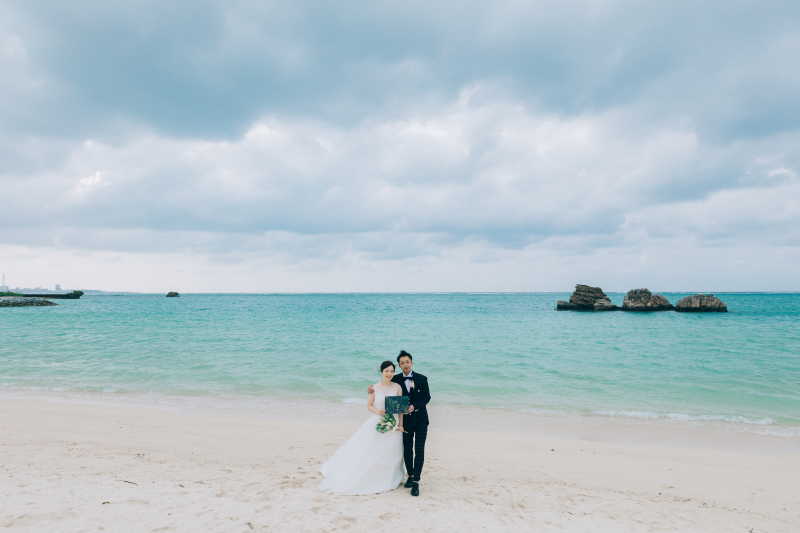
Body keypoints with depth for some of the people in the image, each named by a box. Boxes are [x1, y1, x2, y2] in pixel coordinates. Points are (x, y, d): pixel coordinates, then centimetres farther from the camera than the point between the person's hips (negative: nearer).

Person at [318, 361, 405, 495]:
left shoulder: (397, 387, -3)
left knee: (390, 453, 9)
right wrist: (377, 411, -17)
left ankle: (389, 480, 30)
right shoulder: (375, 388, -4)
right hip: (377, 423, 0)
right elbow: (369, 405, 3)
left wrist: (400, 424, -4)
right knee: (370, 452, 4)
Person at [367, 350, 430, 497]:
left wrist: (415, 406, -21)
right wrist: (372, 389, -13)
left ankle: (416, 481, -2)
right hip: (405, 419, 2)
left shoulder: (422, 379, -5)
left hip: (420, 419, -2)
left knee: (419, 450, -5)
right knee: (407, 449, 13)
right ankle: (410, 475, 31)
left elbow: (427, 396, -6)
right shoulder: (396, 379, -2)